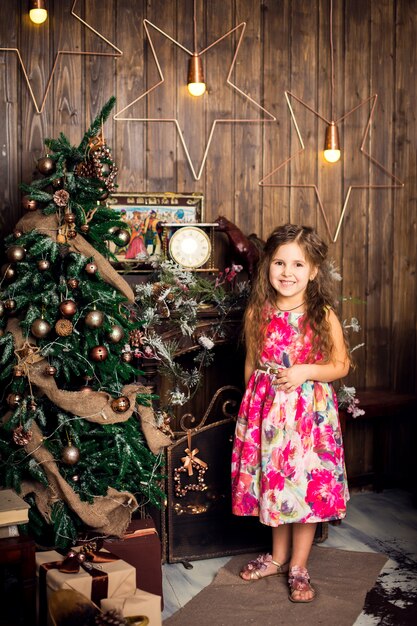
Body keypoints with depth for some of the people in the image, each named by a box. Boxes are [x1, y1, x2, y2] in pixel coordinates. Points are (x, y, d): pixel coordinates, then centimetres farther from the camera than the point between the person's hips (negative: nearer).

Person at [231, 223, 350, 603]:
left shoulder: (323, 316, -10)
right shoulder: (257, 314, -2)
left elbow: (341, 365, -3)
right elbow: (251, 364, 8)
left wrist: (305, 372, -18)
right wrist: (252, 402, 11)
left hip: (310, 411, -2)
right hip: (266, 409, 3)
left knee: (307, 487, 5)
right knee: (273, 483, 15)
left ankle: (299, 567, 23)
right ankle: (278, 557, 35)